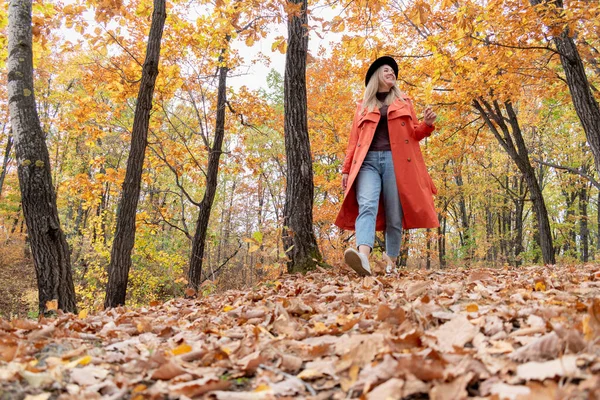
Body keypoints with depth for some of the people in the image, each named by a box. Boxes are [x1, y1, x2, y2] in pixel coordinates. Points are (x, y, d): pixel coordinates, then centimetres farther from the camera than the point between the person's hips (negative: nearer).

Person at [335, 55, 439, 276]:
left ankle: (391, 262, 5)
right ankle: (363, 257, -42)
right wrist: (346, 169, 9)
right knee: (366, 206, -24)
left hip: (395, 160, 1)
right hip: (368, 160, -1)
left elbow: (414, 133, 19)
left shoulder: (404, 102, 24)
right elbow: (354, 140, 18)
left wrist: (427, 124, -3)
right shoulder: (363, 106, 23)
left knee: (394, 215, -4)